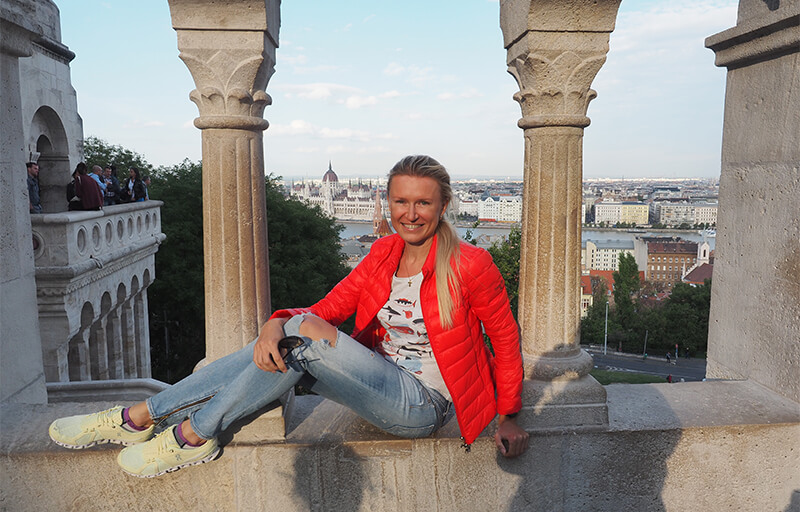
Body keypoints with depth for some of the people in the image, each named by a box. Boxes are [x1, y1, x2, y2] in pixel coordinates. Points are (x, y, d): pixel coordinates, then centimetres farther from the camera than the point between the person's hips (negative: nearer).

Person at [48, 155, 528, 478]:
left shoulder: (471, 265, -14)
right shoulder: (385, 252, 3)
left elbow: (507, 338, -4)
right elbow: (330, 306, -2)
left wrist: (510, 418, -5)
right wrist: (277, 325, -22)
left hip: (422, 404, -5)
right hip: (383, 381, 6)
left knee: (304, 334, -24)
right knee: (282, 348, -17)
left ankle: (195, 435, -11)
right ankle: (140, 417, -7)